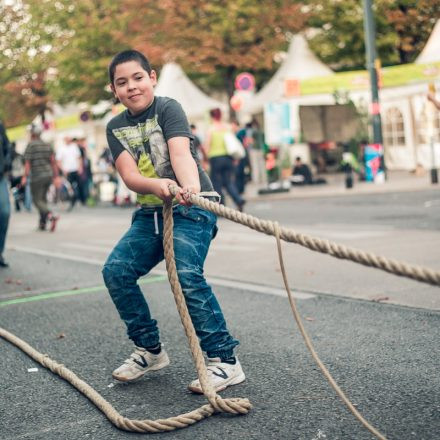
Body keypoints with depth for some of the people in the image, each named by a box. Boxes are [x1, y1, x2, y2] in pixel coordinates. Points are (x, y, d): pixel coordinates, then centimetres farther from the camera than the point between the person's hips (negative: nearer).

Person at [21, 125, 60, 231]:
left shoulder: (31, 145, -8)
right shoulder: (47, 145, 8)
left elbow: (27, 162, -13)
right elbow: (53, 162, 7)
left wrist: (25, 177, -13)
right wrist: (56, 177, 9)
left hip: (37, 177, -6)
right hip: (48, 175, 6)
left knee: (37, 200, -2)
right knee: (43, 198, 18)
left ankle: (51, 216, -26)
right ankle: (42, 223, 19)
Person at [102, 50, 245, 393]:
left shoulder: (168, 108, -7)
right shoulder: (116, 128, 7)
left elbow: (181, 153, -26)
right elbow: (129, 175, -9)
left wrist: (190, 188, -48)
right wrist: (156, 185, -32)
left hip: (191, 208, -6)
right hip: (150, 212, 6)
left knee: (186, 274, -25)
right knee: (116, 270, -6)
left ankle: (225, 359, -18)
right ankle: (150, 349, 11)